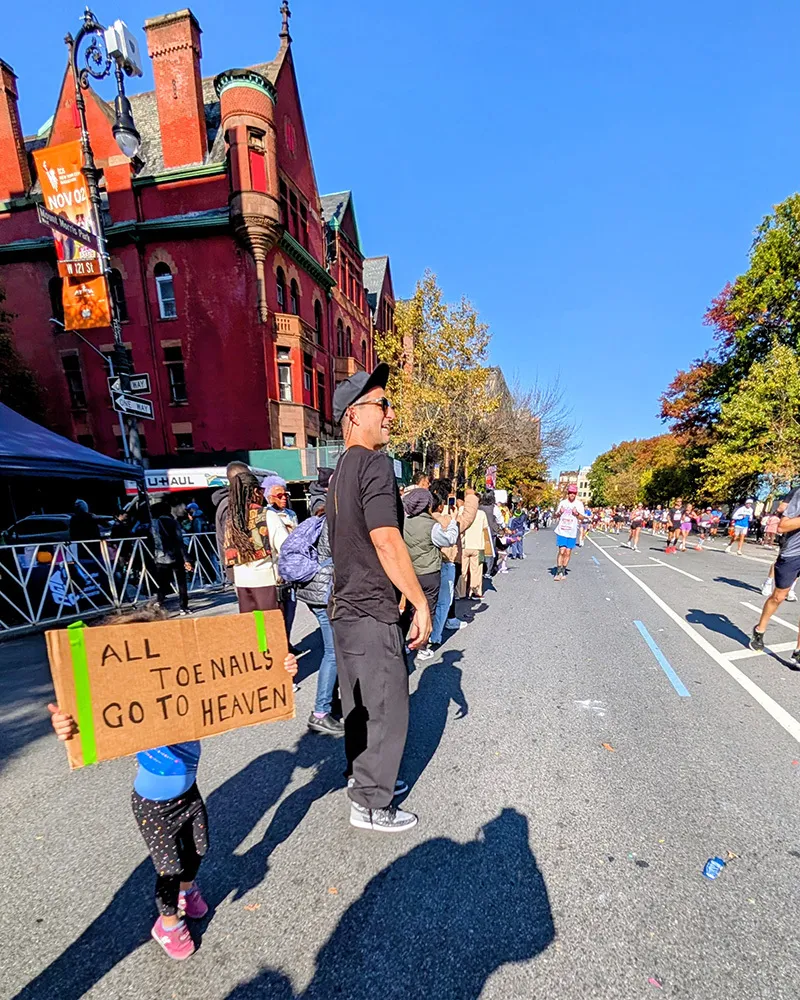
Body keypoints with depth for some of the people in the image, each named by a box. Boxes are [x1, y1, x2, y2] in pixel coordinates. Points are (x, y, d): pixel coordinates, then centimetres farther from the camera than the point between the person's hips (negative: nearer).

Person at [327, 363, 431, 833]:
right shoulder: (375, 464, -17)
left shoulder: (341, 471, 13)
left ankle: (363, 778, 42)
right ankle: (372, 806, 26)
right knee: (387, 710, 8)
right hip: (373, 613, -9)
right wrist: (421, 603, -16)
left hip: (346, 609, 10)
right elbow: (386, 542, -25)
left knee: (360, 703, 23)